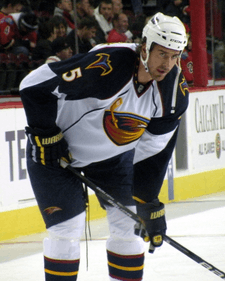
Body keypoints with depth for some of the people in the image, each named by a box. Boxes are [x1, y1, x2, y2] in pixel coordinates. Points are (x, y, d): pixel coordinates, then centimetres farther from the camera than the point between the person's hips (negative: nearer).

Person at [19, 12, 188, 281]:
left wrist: (149, 203, -6)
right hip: (54, 148, -6)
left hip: (113, 153, 6)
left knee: (128, 221, 4)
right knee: (68, 225, -10)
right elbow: (34, 85, -28)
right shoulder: (107, 65, -35)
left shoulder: (174, 91, -15)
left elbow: (154, 149, -5)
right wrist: (46, 136, -20)